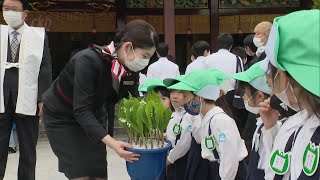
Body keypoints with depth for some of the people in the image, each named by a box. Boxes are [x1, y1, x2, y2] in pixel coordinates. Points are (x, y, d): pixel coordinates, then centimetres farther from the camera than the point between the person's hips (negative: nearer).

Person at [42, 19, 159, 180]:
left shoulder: (129, 68, -14)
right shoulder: (88, 61, -34)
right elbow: (81, 111, -37)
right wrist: (111, 142, -46)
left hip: (93, 115, 6)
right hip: (61, 116, -6)